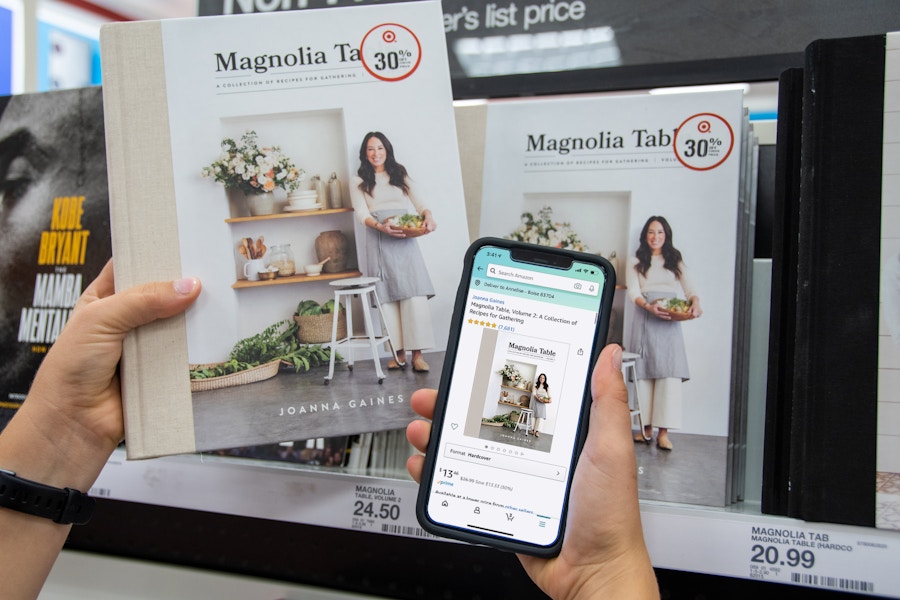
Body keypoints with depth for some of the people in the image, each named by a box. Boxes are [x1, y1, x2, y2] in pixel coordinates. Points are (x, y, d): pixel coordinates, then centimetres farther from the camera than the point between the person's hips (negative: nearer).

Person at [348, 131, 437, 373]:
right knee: (387, 296, -3)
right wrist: (381, 226, -21)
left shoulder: (401, 175, 18)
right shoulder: (358, 182, 12)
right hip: (379, 242, 0)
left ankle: (417, 353, -10)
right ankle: (399, 352, 2)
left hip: (405, 240, 1)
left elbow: (420, 204, 11)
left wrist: (428, 217, -13)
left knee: (414, 294, -10)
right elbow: (362, 214, -1)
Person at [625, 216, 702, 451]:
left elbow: (690, 289, 8)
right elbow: (633, 292, 0)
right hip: (645, 319, 0)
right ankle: (646, 427, 1)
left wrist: (695, 304, -16)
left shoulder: (676, 262, 19)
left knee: (669, 372, -10)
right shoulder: (636, 262, 14)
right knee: (644, 372, -4)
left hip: (670, 322, 0)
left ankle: (663, 432, -12)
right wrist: (649, 306, -21)